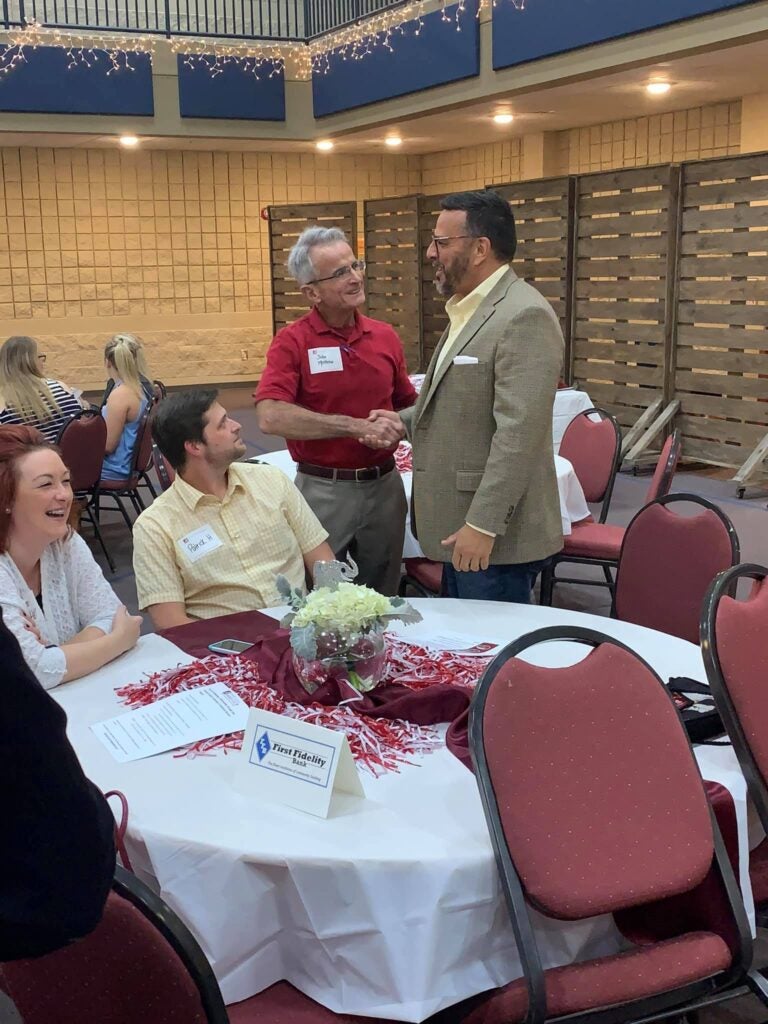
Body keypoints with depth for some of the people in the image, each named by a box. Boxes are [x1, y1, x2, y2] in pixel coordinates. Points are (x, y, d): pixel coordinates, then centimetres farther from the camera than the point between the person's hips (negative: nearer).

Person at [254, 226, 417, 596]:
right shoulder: (292, 342, -10)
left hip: (385, 485, 4)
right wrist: (356, 426, -24)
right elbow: (271, 417, -24)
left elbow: (408, 406, 15)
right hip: (323, 491, -4)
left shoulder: (385, 337, 4)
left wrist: (395, 427, -9)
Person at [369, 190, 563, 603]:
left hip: (495, 537, -9)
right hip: (458, 527, 10)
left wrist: (483, 524, -24)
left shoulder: (524, 316, -17)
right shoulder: (468, 309, 15)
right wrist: (405, 420, 7)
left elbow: (518, 433, -23)